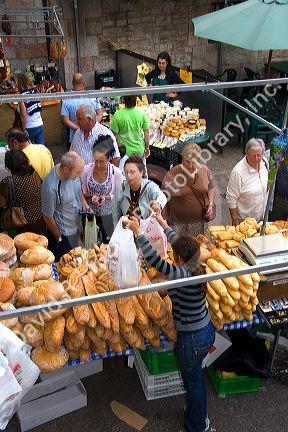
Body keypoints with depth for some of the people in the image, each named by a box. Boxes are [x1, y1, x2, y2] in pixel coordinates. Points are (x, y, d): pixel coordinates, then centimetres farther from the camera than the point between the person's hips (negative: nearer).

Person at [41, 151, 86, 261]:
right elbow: (48, 217, -21)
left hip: (77, 226, 6)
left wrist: (83, 201, -6)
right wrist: (59, 238, -9)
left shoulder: (73, 172, -15)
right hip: (63, 233, -6)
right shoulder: (51, 187, -35)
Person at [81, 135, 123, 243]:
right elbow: (83, 192, -3)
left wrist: (107, 197, -26)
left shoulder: (116, 173, -21)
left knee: (108, 241, 19)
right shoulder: (86, 170, -17)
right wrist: (91, 196, -23)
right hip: (90, 211, 1)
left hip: (108, 213, -1)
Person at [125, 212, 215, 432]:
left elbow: (155, 260, -41)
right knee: (196, 376, 28)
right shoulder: (196, 267, -7)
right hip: (207, 330, 8)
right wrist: (164, 224, 20)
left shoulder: (184, 275, -32)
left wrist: (138, 231, -35)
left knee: (193, 381, 15)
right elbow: (179, 242, 8)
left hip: (192, 340, -8)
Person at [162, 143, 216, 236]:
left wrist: (211, 204, -3)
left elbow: (211, 188, 12)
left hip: (198, 219, 3)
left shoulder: (205, 171, -5)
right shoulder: (172, 174, -16)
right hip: (177, 221, -3)